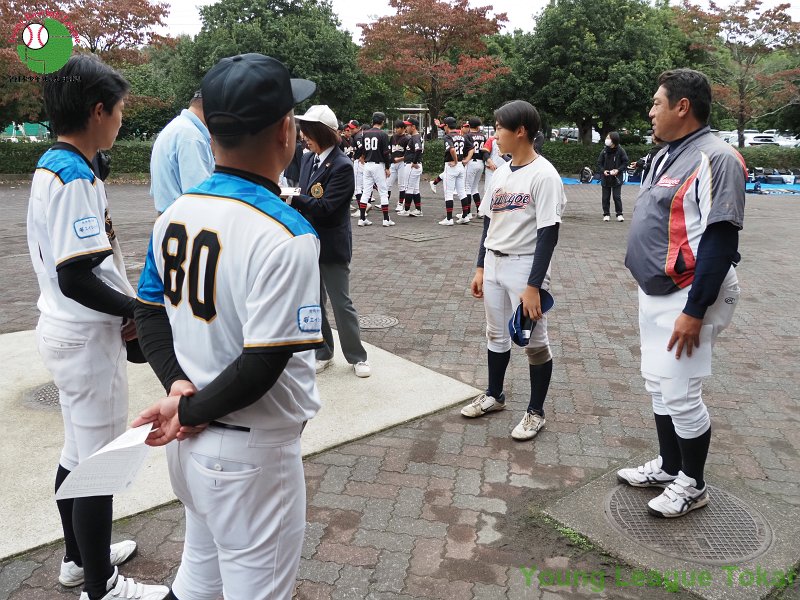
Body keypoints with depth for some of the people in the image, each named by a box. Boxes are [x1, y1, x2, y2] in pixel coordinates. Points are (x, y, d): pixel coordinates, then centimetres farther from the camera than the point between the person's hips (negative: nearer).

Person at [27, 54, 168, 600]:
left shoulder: (49, 166, 9)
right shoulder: (76, 177, -21)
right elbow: (76, 279, -26)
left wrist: (120, 309, 7)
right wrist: (138, 310, -13)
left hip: (66, 330, 10)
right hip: (88, 338, -10)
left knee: (79, 452, 21)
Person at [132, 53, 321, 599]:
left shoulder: (174, 215, 1)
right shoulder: (287, 235, -23)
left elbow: (150, 313, 8)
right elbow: (263, 365, -25)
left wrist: (178, 383, -4)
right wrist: (192, 412, -11)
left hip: (189, 445, 7)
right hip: (252, 452, -7)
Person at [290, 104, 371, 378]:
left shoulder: (341, 166, -16)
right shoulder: (308, 159, 6)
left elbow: (325, 207, -22)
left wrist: (293, 198, -26)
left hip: (332, 245, -7)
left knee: (341, 303, 3)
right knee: (313, 302, 13)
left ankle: (357, 356, 19)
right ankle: (323, 353, 28)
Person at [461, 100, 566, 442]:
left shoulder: (543, 175, -15)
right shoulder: (500, 173, 8)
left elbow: (548, 234, -18)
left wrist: (533, 286, -21)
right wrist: (480, 268, 13)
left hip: (525, 267, -7)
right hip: (493, 264, 7)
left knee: (534, 342, 4)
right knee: (496, 334, 18)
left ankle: (536, 411, 19)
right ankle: (494, 396, 35)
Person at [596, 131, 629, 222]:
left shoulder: (620, 150, -6)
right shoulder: (604, 151, 0)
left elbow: (625, 163, 0)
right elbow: (599, 163, 7)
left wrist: (618, 170, -14)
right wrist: (603, 171, -10)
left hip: (616, 178, -3)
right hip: (605, 178, 3)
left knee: (617, 197, -1)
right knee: (606, 197, 7)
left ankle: (619, 214, 8)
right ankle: (606, 214, 17)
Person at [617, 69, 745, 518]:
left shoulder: (715, 158, -17)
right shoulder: (666, 156, 13)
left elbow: (721, 241, -22)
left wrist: (694, 312, -24)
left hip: (689, 297, -9)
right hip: (656, 294, 10)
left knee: (681, 395, -1)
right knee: (659, 386, 17)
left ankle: (693, 485, 19)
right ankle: (668, 467, 34)